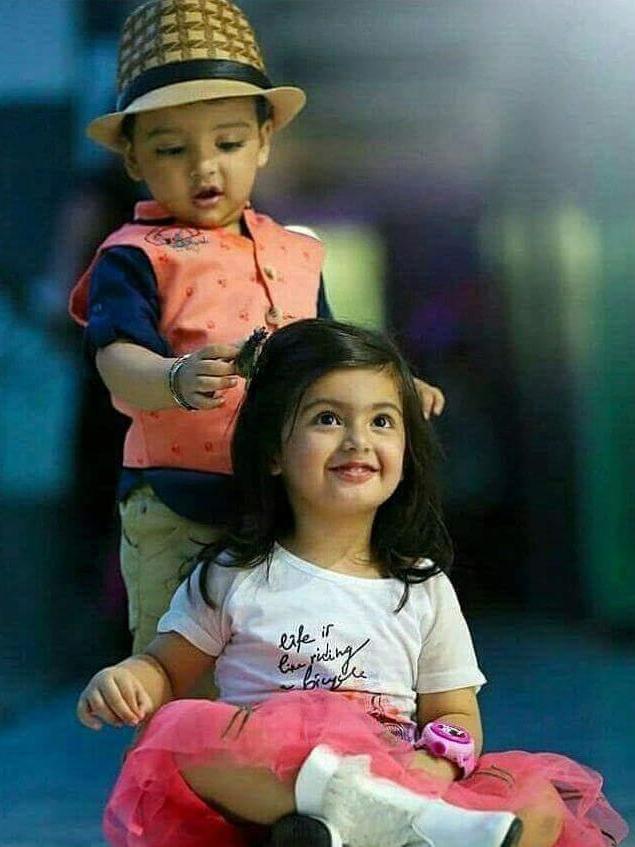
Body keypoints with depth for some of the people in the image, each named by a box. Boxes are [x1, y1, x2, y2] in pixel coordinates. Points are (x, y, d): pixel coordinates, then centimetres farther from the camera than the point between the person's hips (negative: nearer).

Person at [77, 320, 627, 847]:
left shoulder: (424, 588, 13)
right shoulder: (235, 577, 10)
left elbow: (456, 717, 12)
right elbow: (168, 670, 15)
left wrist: (429, 769, -12)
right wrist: (129, 678, -10)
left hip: (395, 775, 2)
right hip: (260, 784, -2)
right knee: (184, 732, -34)